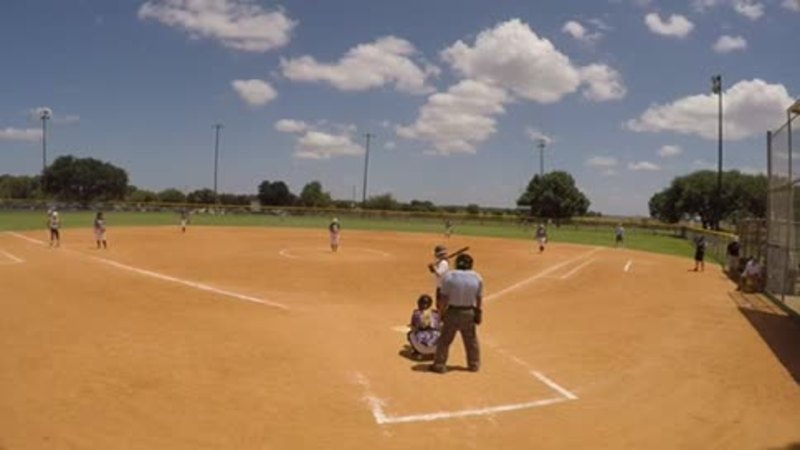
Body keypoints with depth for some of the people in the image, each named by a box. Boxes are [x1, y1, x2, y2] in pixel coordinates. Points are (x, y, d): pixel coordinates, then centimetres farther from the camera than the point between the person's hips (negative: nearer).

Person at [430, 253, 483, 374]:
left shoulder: (449, 276, -13)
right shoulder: (477, 278, -4)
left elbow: (444, 298, -12)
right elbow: (479, 298, 1)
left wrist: (441, 313, -2)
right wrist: (477, 312, 13)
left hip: (452, 312, -3)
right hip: (469, 313, 3)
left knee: (445, 339, 9)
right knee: (471, 340, 18)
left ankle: (439, 365, 13)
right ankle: (474, 364, 30)